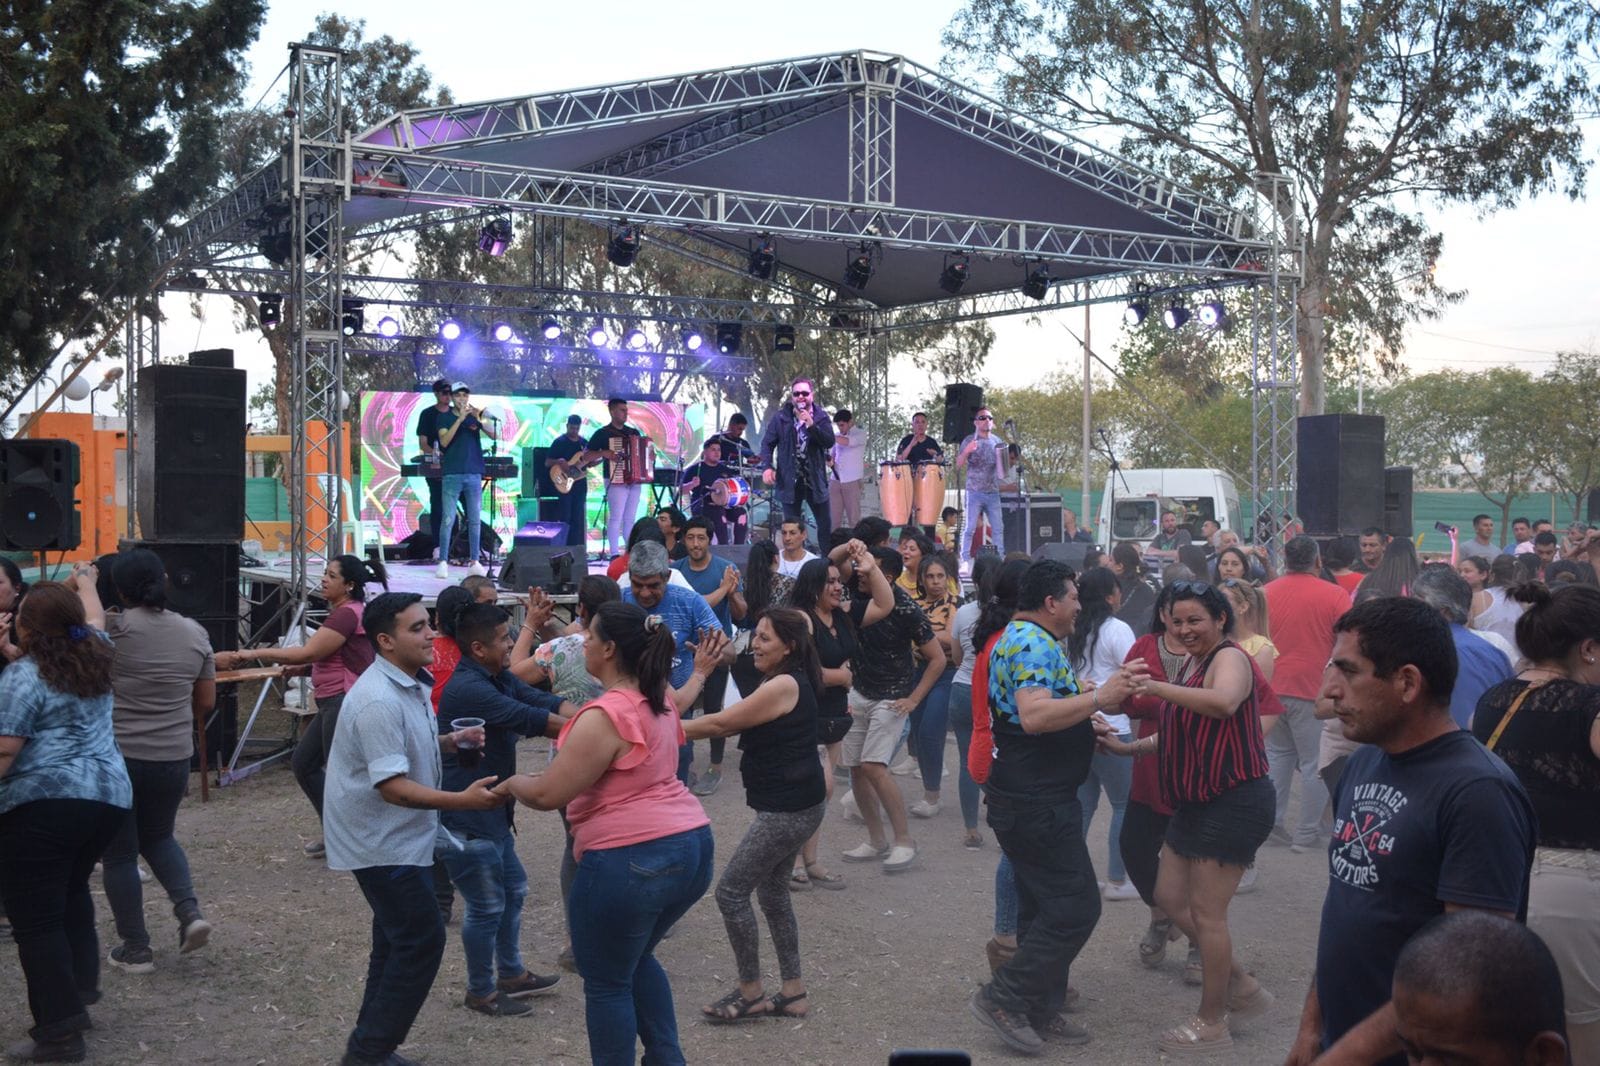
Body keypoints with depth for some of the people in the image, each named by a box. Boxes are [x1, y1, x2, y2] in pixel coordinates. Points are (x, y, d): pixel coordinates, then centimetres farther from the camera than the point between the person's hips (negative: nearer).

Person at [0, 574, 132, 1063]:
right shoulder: (96, 657, 11)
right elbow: (95, 618, 34)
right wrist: (85, 582, 50)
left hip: (43, 803, -7)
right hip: (110, 795, 7)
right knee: (71, 891, 27)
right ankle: (80, 990, 25)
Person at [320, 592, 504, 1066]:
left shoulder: (411, 684, 6)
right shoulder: (379, 701, -26)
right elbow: (392, 786, -30)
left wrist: (452, 740, 4)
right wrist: (462, 800, -37)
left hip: (397, 836, 10)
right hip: (380, 842, -10)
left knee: (399, 942, 17)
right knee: (421, 941, -6)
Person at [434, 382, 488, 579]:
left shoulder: (477, 414, 9)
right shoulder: (445, 417, 6)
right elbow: (444, 441, -9)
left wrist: (478, 418, -20)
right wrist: (460, 418, -16)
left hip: (474, 474, 2)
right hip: (452, 474, -2)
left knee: (475, 520, 4)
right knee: (448, 519, -6)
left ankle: (474, 561, 9)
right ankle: (443, 562, -3)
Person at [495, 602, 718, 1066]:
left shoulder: (604, 716, -19)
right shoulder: (658, 699, 8)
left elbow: (547, 794, -15)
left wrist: (512, 783, 1)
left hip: (633, 859, -10)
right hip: (690, 844, 10)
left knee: (606, 982, 7)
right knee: (636, 959, 28)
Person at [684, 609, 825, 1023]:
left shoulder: (784, 685, -20)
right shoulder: (784, 681, 12)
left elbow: (721, 723, -17)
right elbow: (733, 724, 12)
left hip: (788, 809, -11)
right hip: (795, 805, 11)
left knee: (731, 892, -3)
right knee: (773, 892, 17)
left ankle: (750, 994, 8)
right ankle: (793, 993, 24)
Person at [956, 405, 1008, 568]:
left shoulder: (997, 441, 12)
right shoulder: (970, 441, -1)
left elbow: (1002, 464, 24)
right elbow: (958, 465, -6)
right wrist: (966, 451, -24)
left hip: (993, 492, 4)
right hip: (975, 492, -4)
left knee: (998, 528, 5)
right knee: (969, 528, -5)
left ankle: (1001, 559, 13)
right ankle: (965, 560, -1)